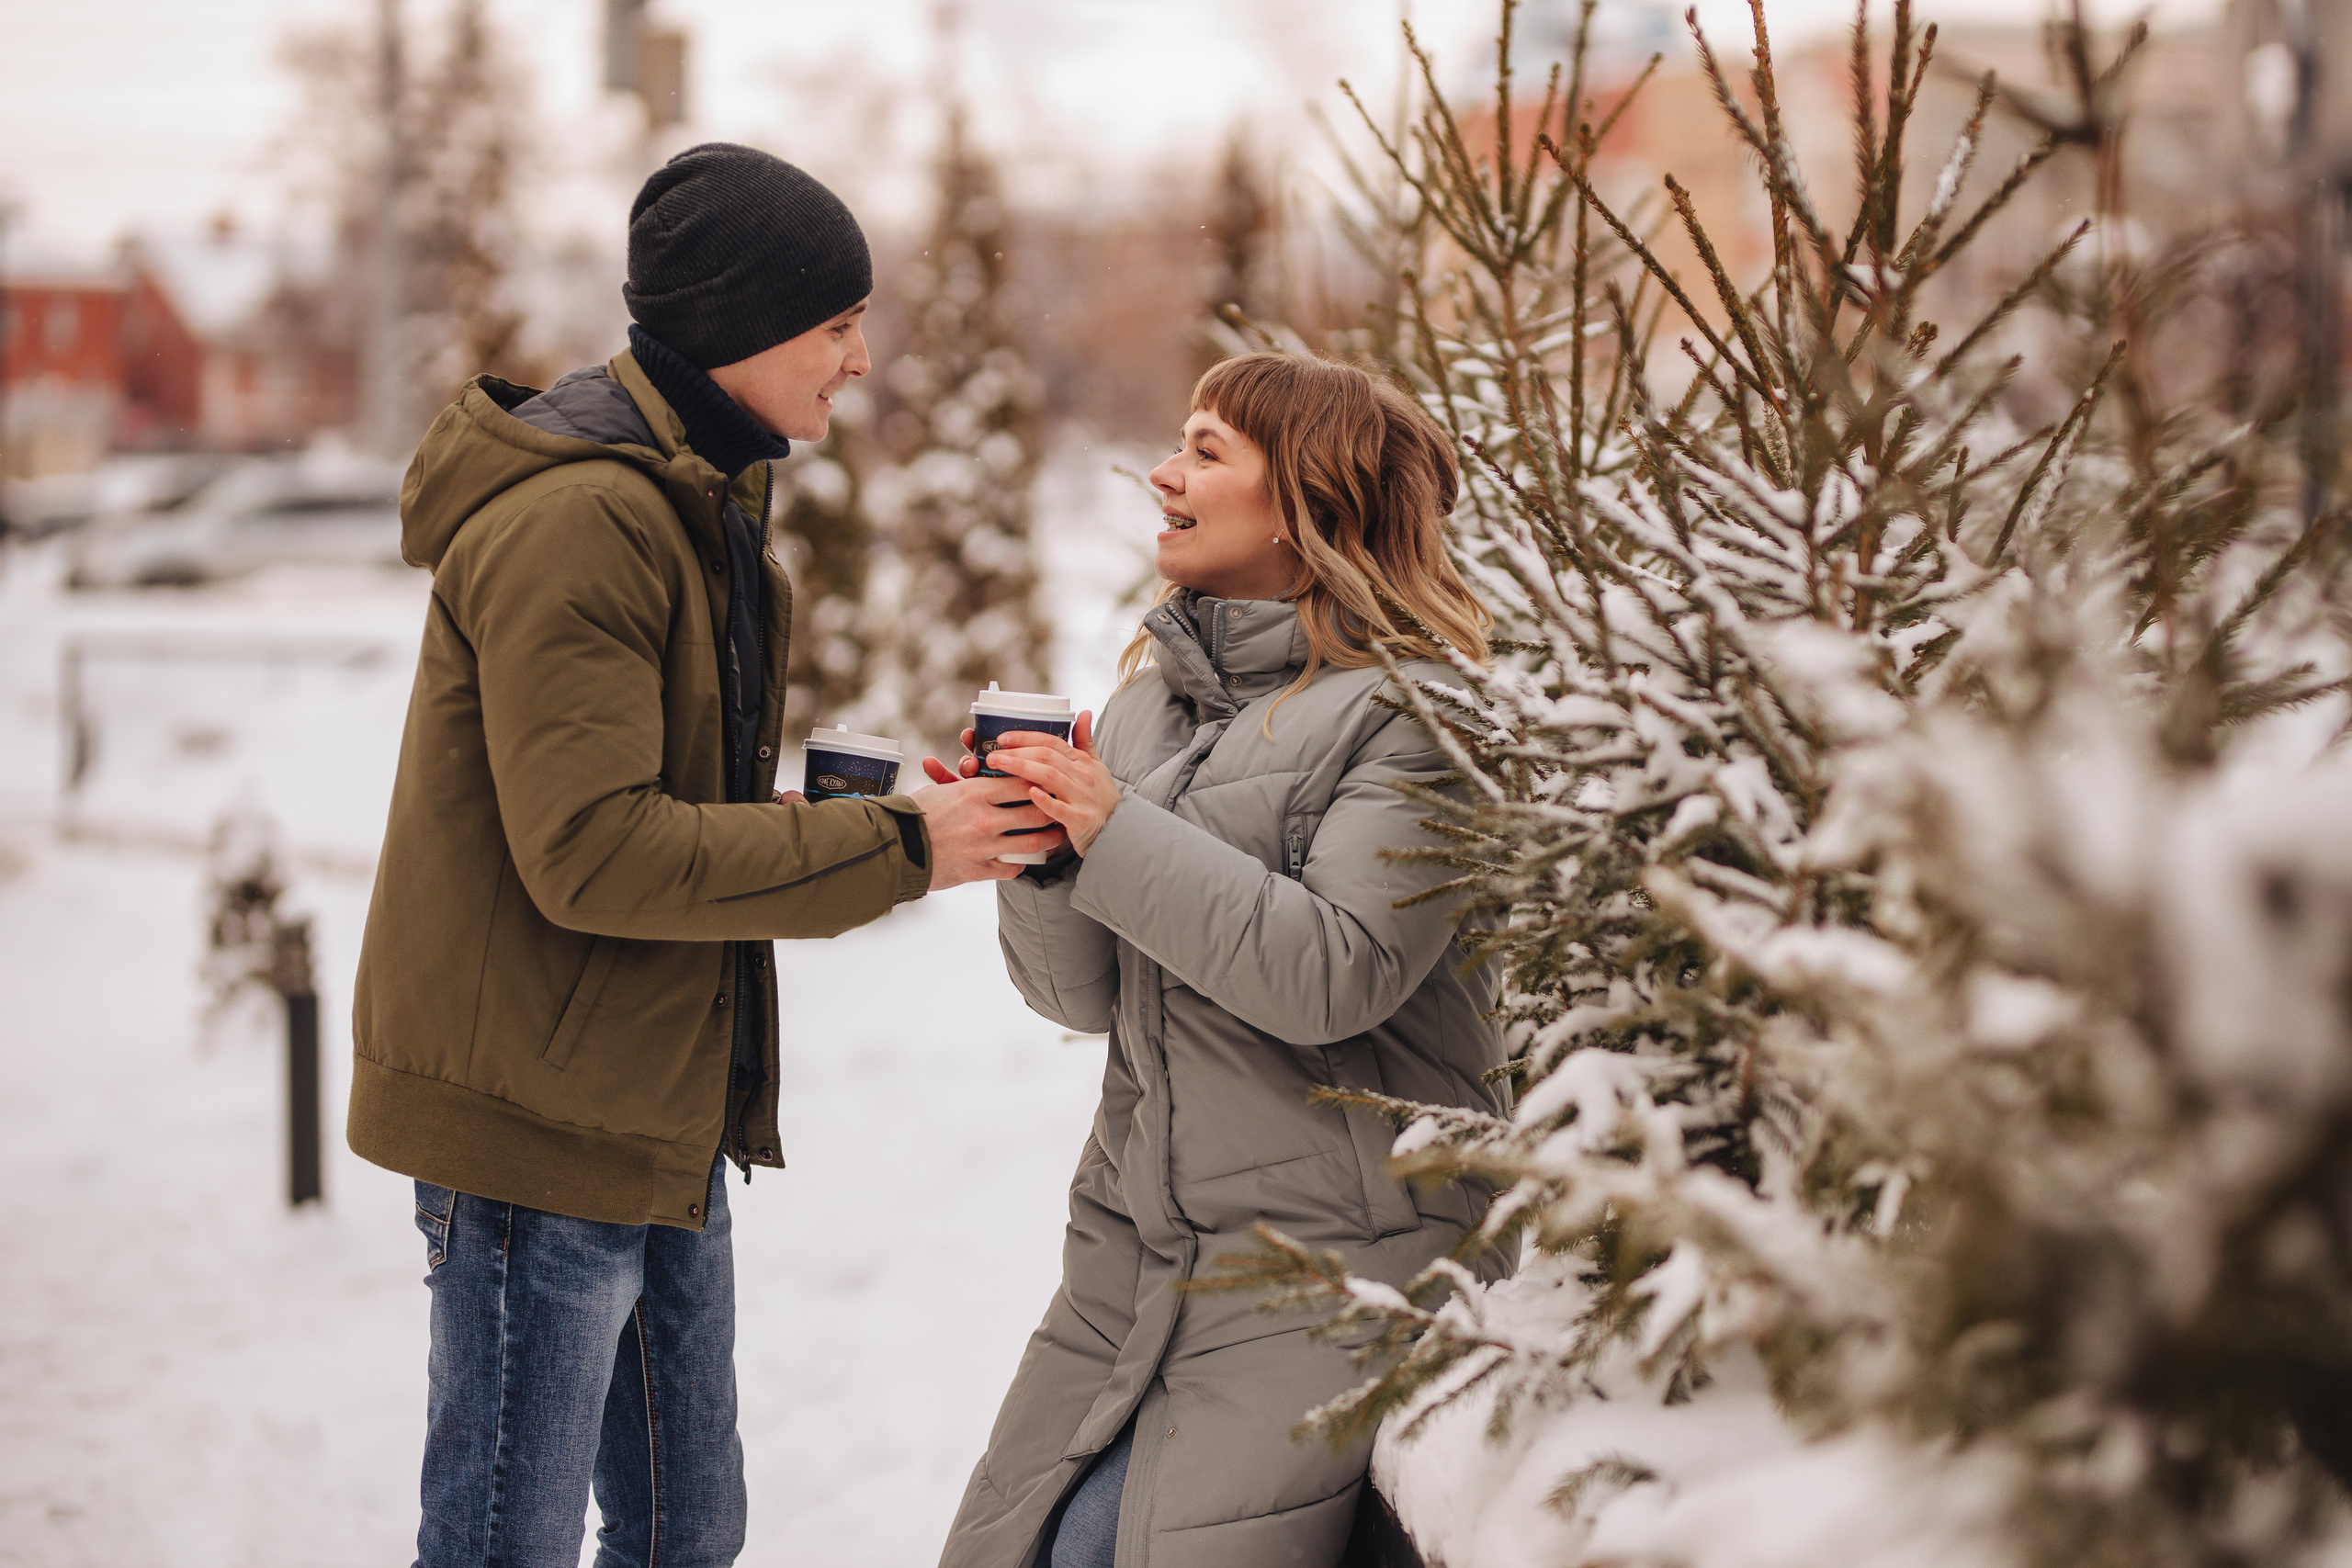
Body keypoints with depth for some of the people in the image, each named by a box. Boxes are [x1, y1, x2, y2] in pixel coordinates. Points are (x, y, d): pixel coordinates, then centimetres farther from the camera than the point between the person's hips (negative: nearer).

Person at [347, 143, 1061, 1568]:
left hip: (662, 1115, 10)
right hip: (538, 1120, -10)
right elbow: (592, 851, -27)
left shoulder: (701, 504, 13)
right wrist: (894, 849, -23)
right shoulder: (574, 521, -21)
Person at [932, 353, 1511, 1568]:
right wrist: (1039, 857, -9)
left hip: (1328, 1252, -7)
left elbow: (1336, 972, -21)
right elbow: (1083, 994, 11)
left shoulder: (1414, 713, -9)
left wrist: (1117, 834, -19)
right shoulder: (1153, 692, 13)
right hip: (1136, 1229, 7)